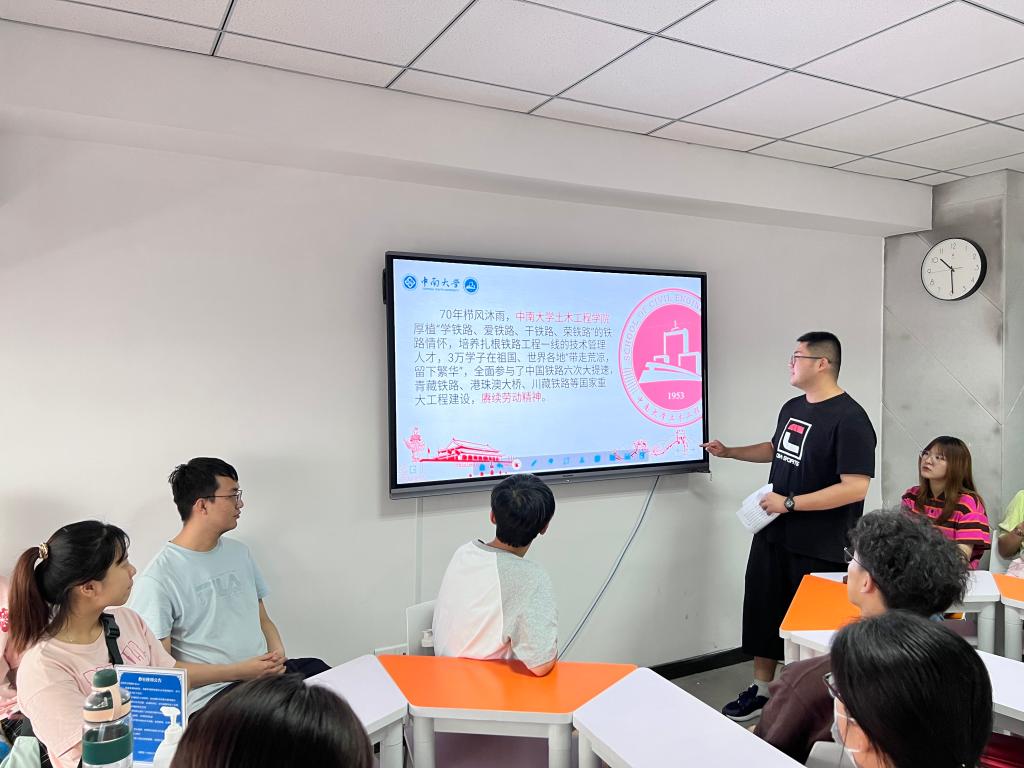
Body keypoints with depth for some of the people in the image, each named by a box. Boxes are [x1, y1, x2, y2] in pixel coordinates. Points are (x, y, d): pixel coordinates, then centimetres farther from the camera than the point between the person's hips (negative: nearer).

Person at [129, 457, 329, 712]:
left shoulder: (239, 552, 15)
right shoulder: (159, 579, -9)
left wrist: (278, 654, 0)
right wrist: (238, 671, -15)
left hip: (266, 673, 8)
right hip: (211, 695, -8)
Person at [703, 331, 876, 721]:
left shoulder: (849, 419, -18)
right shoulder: (792, 407, 8)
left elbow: (856, 488, -25)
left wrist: (789, 503, -23)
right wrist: (728, 451, 21)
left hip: (817, 548, -8)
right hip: (773, 534, 8)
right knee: (762, 611, 14)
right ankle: (761, 690, 30)